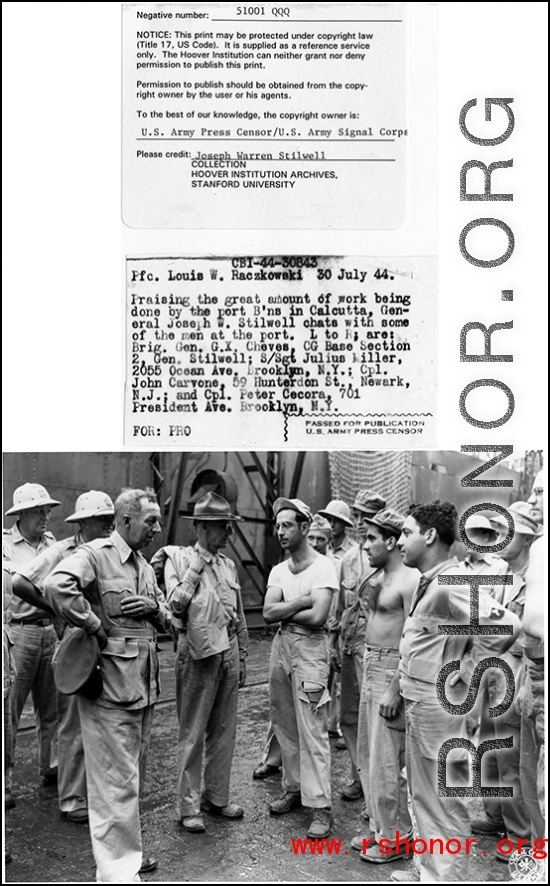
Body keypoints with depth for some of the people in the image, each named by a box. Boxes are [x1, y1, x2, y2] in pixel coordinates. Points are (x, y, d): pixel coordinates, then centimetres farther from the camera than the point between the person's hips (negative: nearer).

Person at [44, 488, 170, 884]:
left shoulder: (144, 564, 15)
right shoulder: (95, 554, -13)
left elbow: (167, 619, 20)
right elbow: (56, 586, -32)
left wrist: (154, 607, -4)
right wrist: (96, 627, -22)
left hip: (145, 684, 9)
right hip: (110, 684, -9)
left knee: (133, 775, 20)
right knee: (116, 781, -1)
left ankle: (129, 852, 36)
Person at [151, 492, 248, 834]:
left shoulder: (228, 564, 11)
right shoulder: (178, 558, -5)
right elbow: (176, 603, -19)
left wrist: (242, 657, 16)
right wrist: (197, 566, -14)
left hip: (228, 651, 6)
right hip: (198, 652, -6)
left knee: (224, 729, 13)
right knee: (193, 732, 2)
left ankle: (217, 796, 26)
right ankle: (189, 805, 12)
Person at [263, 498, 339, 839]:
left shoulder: (323, 567, -9)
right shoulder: (278, 570, 10)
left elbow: (317, 617, -19)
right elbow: (268, 613, -3)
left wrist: (283, 612, -6)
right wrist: (303, 600, -13)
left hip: (310, 648, -7)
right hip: (281, 645, 7)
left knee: (312, 731, -5)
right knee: (286, 726, 14)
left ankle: (322, 807, 2)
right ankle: (294, 788, 29)